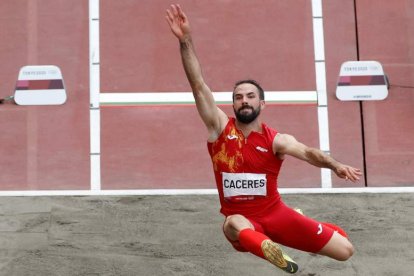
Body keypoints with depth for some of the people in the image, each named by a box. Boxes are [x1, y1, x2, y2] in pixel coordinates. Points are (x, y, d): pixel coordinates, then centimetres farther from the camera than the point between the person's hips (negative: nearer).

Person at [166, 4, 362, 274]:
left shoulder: (276, 140, -7)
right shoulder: (220, 127, -4)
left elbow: (308, 152, -25)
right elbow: (198, 84, -14)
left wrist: (335, 165, -48)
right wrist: (186, 40, -24)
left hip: (275, 214, 2)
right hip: (243, 220, -2)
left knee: (345, 251, 0)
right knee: (233, 225, -39)